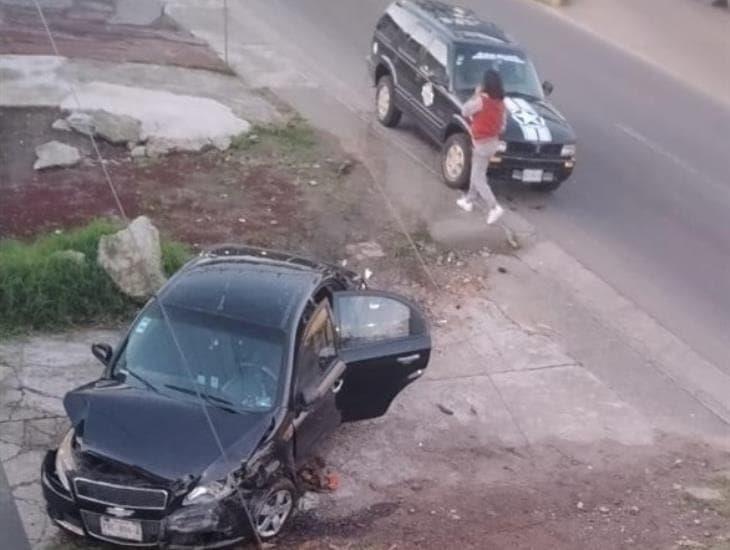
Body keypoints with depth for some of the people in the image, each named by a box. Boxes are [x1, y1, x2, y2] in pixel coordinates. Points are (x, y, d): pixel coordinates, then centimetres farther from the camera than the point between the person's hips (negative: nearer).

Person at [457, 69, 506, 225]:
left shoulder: (481, 100, -23)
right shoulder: (501, 103, 1)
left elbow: (465, 111, -8)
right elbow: (502, 126, 8)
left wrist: (475, 95, -4)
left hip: (482, 143, -8)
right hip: (493, 142, 8)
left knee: (478, 178, -2)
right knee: (477, 174, 23)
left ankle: (494, 208, -11)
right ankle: (469, 200, 37)